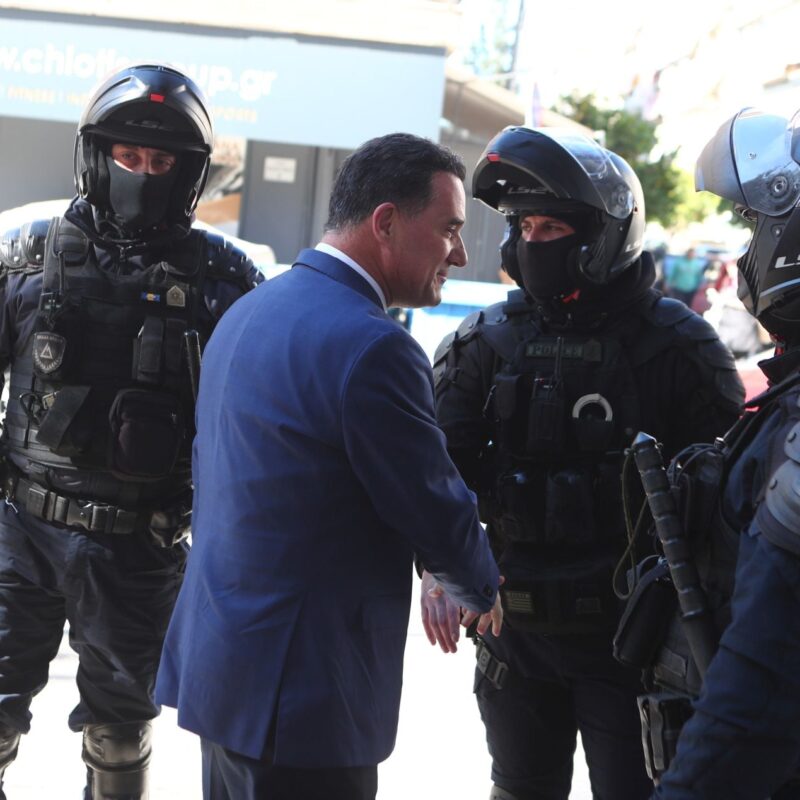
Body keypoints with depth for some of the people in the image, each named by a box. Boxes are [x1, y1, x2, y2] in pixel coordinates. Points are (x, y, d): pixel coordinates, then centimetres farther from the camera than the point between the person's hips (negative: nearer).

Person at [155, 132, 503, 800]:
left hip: (217, 661, 9)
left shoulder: (249, 311, 10)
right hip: (302, 695, -9)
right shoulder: (373, 347, -20)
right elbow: (438, 513, -13)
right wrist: (483, 592, 9)